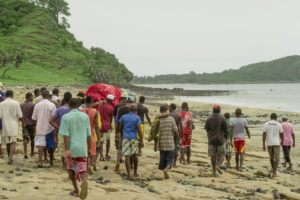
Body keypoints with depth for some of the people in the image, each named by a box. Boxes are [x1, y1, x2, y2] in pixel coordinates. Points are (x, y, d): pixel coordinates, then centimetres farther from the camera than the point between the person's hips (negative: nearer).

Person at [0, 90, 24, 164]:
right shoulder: (16, 103, -6)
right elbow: (20, 116, -6)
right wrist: (23, 123, 10)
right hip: (14, 126, -2)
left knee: (8, 143, 15)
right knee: (13, 143, -1)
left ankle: (10, 158, 25)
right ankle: (10, 158, -17)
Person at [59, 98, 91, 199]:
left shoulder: (65, 117, -4)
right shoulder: (85, 116, 3)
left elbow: (66, 135, -12)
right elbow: (88, 134, 4)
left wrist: (66, 150, -14)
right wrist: (89, 148, 13)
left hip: (71, 148, -1)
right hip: (82, 148, 1)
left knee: (71, 169, 20)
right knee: (82, 170, 3)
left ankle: (76, 190, 22)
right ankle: (84, 181, -30)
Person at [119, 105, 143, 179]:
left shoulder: (123, 116, 7)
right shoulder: (137, 118, -1)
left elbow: (120, 128, 14)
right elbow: (139, 129, -10)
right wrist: (141, 141, -8)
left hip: (126, 138, 1)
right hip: (134, 138, -1)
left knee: (127, 156, -3)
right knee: (135, 155, 18)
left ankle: (128, 175, -12)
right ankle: (135, 173, 24)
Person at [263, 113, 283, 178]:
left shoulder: (266, 124, -1)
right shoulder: (279, 124, -4)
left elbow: (264, 134, -5)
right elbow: (281, 135, 2)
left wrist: (263, 145, -2)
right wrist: (282, 141, 23)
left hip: (269, 143, 2)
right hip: (276, 143, -2)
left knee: (271, 157, 20)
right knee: (277, 158, 1)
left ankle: (273, 170, 29)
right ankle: (274, 173, -10)